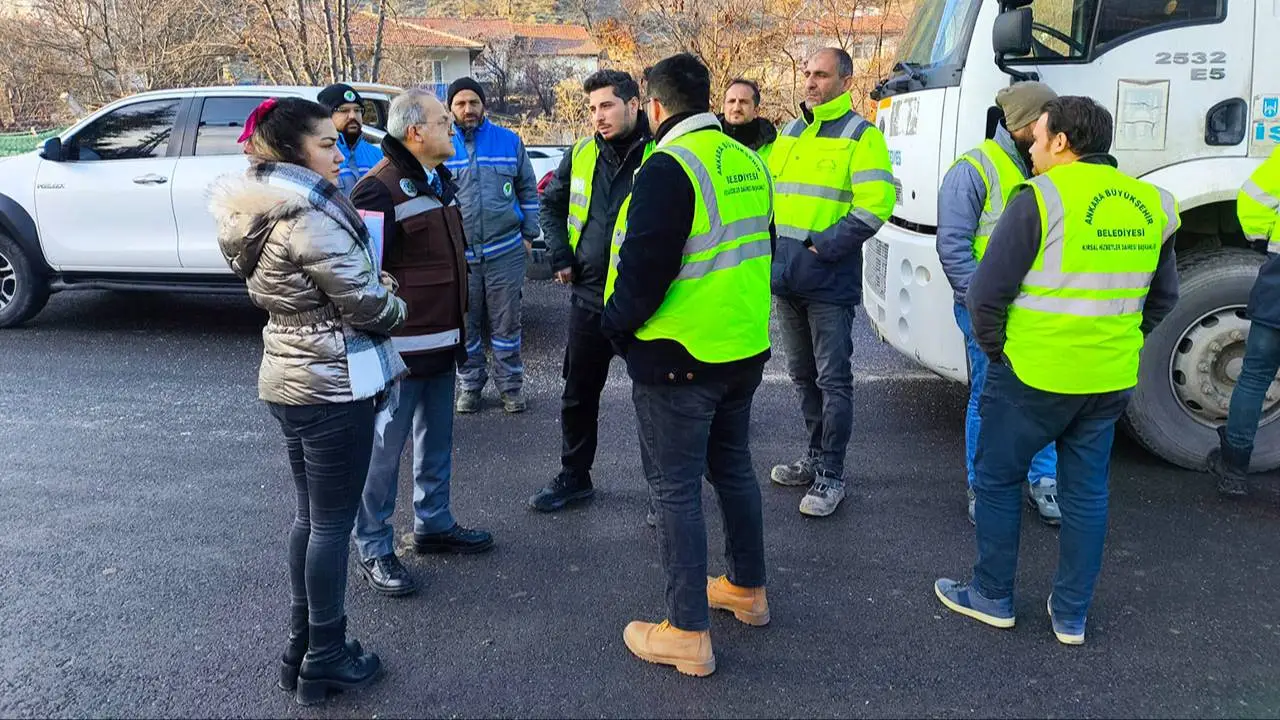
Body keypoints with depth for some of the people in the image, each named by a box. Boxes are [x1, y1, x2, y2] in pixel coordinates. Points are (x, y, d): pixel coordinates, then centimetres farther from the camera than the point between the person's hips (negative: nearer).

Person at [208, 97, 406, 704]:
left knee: (309, 516, 19)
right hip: (334, 386, -9)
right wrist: (397, 306, 3)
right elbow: (366, 305, -18)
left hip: (288, 379, 9)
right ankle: (325, 660, 18)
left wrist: (374, 285, 4)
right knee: (333, 523, 4)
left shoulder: (261, 209, 9)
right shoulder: (309, 217, -21)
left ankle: (300, 646, 31)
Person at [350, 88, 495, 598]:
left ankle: (434, 524, 35)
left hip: (442, 342, 9)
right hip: (400, 347, -9)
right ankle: (373, 549, 15)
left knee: (437, 440, 19)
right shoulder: (381, 188, -18)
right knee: (385, 448, 2)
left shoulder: (440, 180, 13)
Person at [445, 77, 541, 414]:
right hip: (457, 254, 1)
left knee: (506, 323, 7)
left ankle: (510, 385, 19)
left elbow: (528, 190, 9)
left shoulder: (509, 141, 4)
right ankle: (470, 384, 25)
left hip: (505, 251, 0)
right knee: (465, 325, 10)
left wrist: (528, 234, 5)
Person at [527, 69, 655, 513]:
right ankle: (574, 478, 32)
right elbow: (551, 204, 19)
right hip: (589, 295, 5)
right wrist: (561, 256, 9)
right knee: (578, 394, 15)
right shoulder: (581, 155, 5)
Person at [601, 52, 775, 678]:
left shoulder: (669, 167, -18)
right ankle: (748, 590, 37)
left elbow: (644, 266, -22)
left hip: (676, 358, -8)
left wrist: (615, 322, -5)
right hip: (746, 347, 8)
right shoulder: (748, 163, 8)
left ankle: (687, 633, 11)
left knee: (675, 489, 2)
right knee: (733, 467, 22)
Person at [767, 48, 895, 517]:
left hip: (829, 281, -7)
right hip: (786, 279, 7)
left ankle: (831, 475, 8)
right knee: (803, 376, 16)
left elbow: (875, 204, -14)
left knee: (832, 380, -1)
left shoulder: (860, 135, -5)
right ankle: (817, 457, 30)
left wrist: (822, 245, -17)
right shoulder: (789, 133, 16)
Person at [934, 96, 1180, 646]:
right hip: (1112, 380, 6)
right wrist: (1115, 347, 19)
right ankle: (1071, 616, 25)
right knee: (1086, 493, 15)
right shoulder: (1150, 204, 6)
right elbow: (1163, 299, 15)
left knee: (997, 481, 12)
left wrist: (996, 349, 1)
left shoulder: (1041, 198, -13)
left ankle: (993, 598, 24)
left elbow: (988, 293, -14)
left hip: (1033, 374, -6)